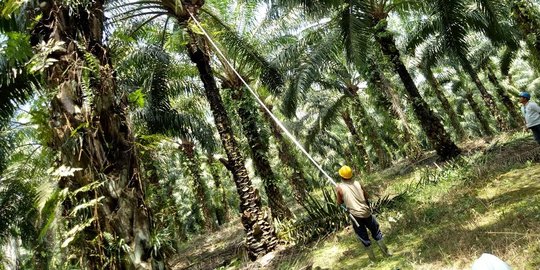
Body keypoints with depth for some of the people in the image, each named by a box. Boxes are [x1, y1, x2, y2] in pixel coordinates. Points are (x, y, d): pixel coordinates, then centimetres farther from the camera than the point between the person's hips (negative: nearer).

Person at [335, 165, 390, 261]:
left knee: (364, 238, 15)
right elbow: (366, 196, 8)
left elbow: (340, 202, 0)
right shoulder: (357, 183, -1)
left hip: (355, 216, -2)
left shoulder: (340, 188, -11)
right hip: (366, 212, 2)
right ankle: (386, 251, 30)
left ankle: (372, 257, 26)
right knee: (376, 232, 22)